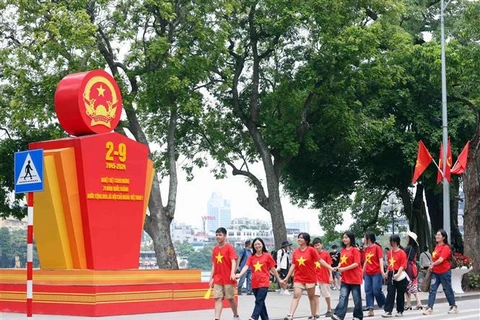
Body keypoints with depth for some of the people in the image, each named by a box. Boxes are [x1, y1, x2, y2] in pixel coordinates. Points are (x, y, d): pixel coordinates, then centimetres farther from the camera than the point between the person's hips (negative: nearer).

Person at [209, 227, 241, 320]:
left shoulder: (229, 247, -7)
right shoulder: (215, 249, 10)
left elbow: (233, 261, -18)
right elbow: (214, 265, 15)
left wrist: (233, 273, -34)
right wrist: (211, 278, 11)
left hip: (228, 279, -4)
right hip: (217, 279, 4)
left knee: (230, 298, 7)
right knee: (217, 298, -4)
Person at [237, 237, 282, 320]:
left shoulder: (267, 256, -1)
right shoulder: (251, 257, 6)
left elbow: (273, 269, 5)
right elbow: (246, 267, -7)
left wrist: (279, 280, 11)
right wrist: (240, 275, -25)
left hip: (264, 283, -4)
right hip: (255, 283, 4)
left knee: (259, 301, -13)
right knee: (260, 302, 12)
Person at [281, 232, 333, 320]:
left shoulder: (311, 250, -9)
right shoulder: (295, 252, 1)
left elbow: (320, 260, -7)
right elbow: (293, 265, 5)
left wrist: (330, 268, -15)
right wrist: (287, 278, 5)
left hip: (310, 278, -2)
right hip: (298, 278, 2)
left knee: (311, 297, 10)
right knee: (296, 296, -9)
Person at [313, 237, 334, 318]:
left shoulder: (326, 253, -4)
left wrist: (331, 276, -6)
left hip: (325, 277, -1)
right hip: (315, 277, 1)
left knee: (327, 295, 13)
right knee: (316, 294, -10)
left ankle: (329, 310, 32)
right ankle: (317, 312, -10)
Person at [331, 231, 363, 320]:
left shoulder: (355, 250, -9)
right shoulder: (342, 250, 11)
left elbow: (356, 264, -15)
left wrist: (344, 269, -19)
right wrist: (339, 266, -3)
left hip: (354, 278, -5)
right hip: (345, 278, 5)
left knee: (356, 298, 5)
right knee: (343, 297, -5)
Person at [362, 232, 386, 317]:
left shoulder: (377, 247, -6)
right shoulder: (366, 249, 13)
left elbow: (381, 260, -10)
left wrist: (382, 270, -21)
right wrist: (362, 272, 20)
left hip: (376, 273, -6)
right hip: (367, 274, 6)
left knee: (376, 291, -9)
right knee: (368, 291, 0)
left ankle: (384, 305, 13)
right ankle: (370, 310, 0)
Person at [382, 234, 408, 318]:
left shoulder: (401, 252, -10)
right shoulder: (390, 252, 9)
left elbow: (403, 265, -14)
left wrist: (398, 274, -23)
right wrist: (387, 273, 15)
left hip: (399, 275, -5)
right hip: (391, 275, 5)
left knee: (400, 294, 6)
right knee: (390, 293, -2)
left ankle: (400, 311, 17)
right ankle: (388, 311, -6)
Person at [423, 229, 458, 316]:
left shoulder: (446, 247, -14)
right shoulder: (436, 246, 10)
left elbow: (441, 259, -23)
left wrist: (433, 264, -14)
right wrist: (431, 265, 7)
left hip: (444, 272, -7)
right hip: (435, 272, 7)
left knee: (447, 289, 6)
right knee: (432, 289, -2)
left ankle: (453, 306, 24)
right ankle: (430, 308, -6)